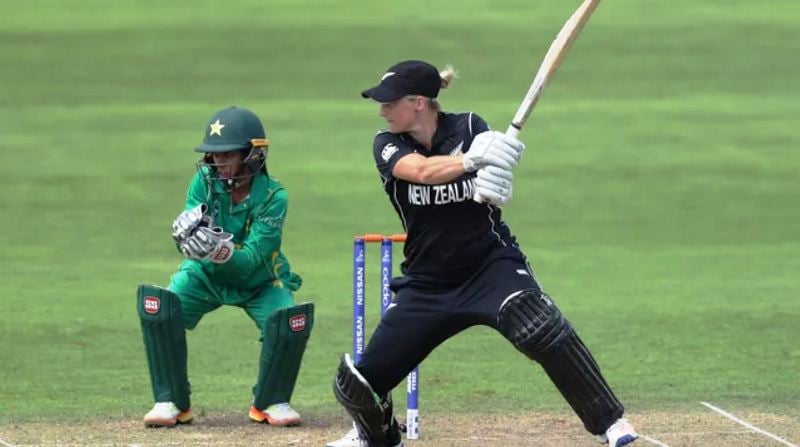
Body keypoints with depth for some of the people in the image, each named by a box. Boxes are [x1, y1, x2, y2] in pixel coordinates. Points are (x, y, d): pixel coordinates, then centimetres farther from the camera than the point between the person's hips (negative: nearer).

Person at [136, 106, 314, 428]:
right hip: (207, 275, 2)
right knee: (157, 309, -23)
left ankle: (271, 401, -3)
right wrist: (185, 235, -48)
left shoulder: (272, 196, -25)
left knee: (291, 321, -29)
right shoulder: (205, 181, -18)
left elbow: (250, 260, -32)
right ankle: (171, 401, -9)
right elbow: (189, 247, -23)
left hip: (259, 281, -2)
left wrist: (222, 251, -53)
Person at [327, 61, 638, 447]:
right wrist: (471, 159, -45)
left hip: (490, 264, -3)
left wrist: (493, 185, -46)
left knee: (540, 329, -32)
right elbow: (422, 170, -27)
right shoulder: (388, 145, -6)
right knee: (357, 383, -1)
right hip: (426, 282, 3)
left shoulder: (469, 129, -8)